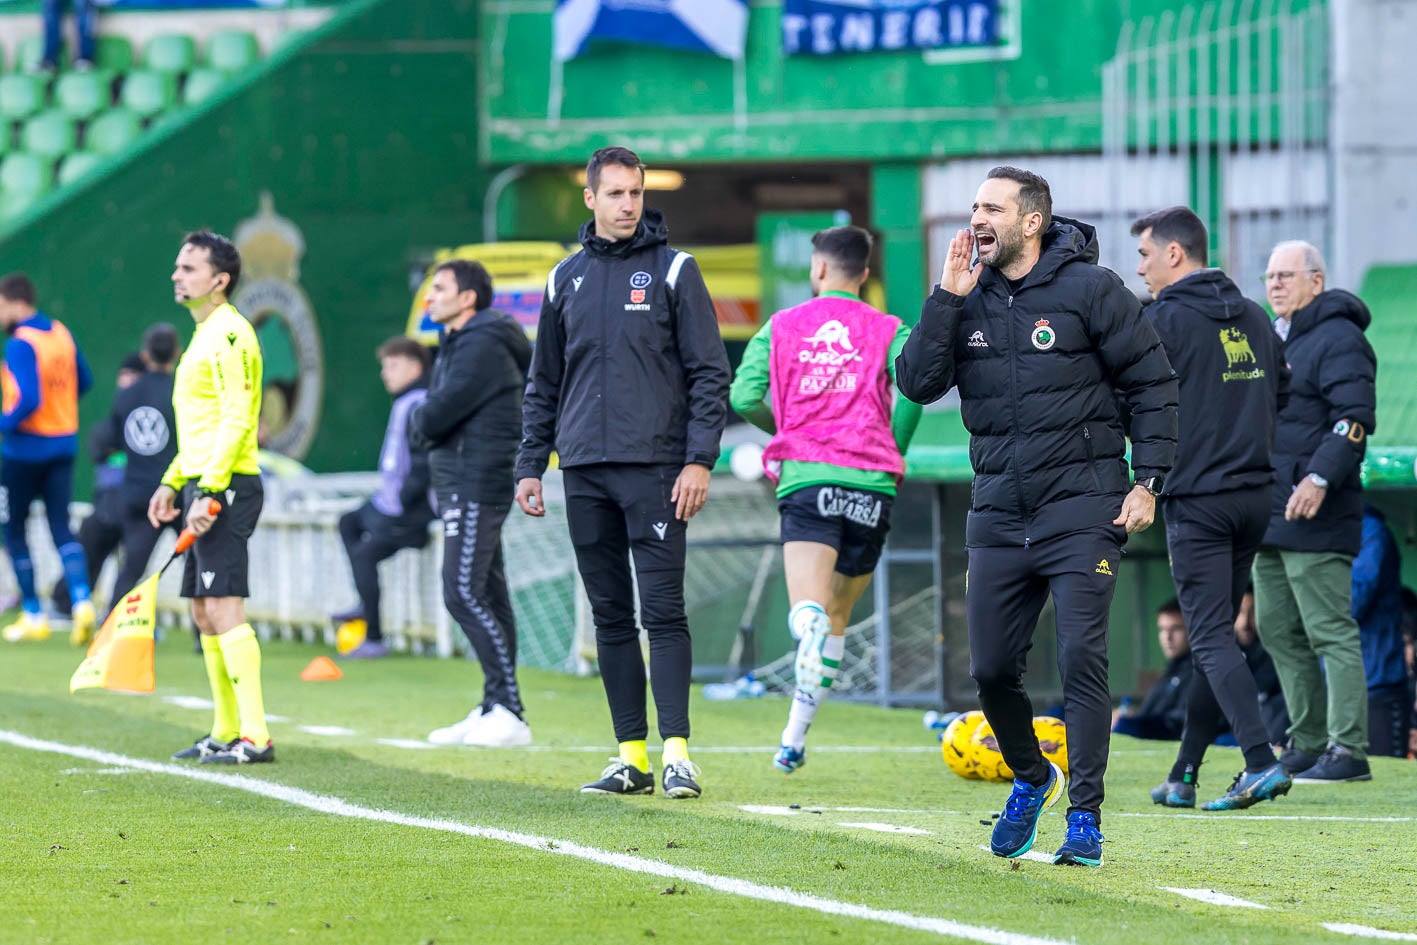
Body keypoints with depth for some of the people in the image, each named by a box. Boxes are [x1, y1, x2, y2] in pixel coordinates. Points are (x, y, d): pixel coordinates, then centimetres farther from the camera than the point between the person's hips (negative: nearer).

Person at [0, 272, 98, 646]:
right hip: (64, 443, 7)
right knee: (61, 528, 5)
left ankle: (33, 615, 10)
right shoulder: (62, 334, 6)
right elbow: (84, 382, 16)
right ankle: (82, 603, -16)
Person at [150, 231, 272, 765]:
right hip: (203, 486, 10)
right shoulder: (204, 335, 19)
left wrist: (209, 491, -25)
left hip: (226, 488, -10)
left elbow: (237, 420, -20)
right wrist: (173, 482, 22)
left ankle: (254, 737, -17)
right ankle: (226, 733, 17)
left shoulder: (228, 334, -13)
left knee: (224, 610, -14)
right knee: (204, 612, 12)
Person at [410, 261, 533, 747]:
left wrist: (419, 424, 2)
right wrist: (424, 424, -1)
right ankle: (493, 710, 13)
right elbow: (424, 421, 20)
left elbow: (438, 415, -18)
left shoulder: (482, 347, -14)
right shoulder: (456, 347, 19)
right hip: (461, 487, 11)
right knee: (487, 597, 10)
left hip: (478, 484, -11)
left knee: (464, 594, -15)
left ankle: (510, 714, -16)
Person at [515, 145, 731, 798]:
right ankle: (631, 755, 8)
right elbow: (544, 382, 18)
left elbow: (709, 372, -1)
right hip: (585, 473, 4)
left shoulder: (673, 271, 1)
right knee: (610, 616, 5)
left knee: (663, 610, -9)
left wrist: (700, 459, -10)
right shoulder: (566, 279, 13)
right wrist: (529, 465, 12)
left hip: (654, 468, -4)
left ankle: (676, 750, -10)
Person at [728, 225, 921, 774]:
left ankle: (809, 627, -55)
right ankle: (794, 738, 18)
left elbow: (743, 396, 4)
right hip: (872, 481, 1)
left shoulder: (781, 326, 14)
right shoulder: (889, 330, 11)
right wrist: (894, 450, 7)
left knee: (809, 609, -16)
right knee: (838, 616, 17)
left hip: (804, 477, -1)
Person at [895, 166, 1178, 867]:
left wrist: (1147, 481, -6)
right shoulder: (967, 298, 8)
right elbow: (916, 383, -2)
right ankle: (1030, 778, 32)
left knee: (1081, 658, -12)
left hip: (1082, 506, -5)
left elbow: (1151, 384, 0)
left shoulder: (1089, 289, -4)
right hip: (999, 512, 5)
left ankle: (1085, 818, -8)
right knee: (991, 669, 5)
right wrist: (948, 299, -9)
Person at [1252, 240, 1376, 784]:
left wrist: (1320, 478, -27)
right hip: (1272, 515, 10)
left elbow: (1355, 417, -19)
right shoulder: (1273, 340, 20)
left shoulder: (1337, 339, -10)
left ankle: (1348, 750, -11)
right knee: (1277, 630, 12)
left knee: (1331, 632, -10)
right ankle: (1307, 744, 19)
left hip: (1315, 515, -10)